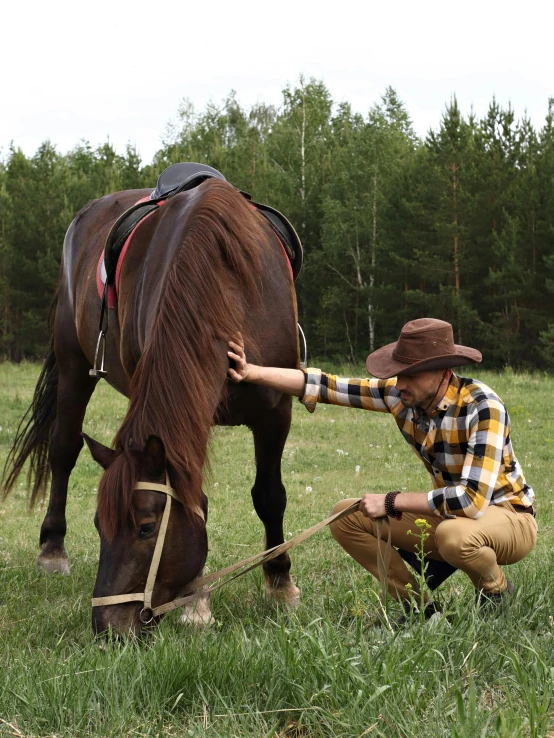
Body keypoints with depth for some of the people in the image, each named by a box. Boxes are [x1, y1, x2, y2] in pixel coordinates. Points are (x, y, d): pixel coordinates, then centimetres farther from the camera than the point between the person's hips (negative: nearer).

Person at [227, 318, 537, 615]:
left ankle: (497, 591, -6)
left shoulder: (482, 407, -28)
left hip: (511, 517, -6)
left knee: (454, 535, -40)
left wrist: (391, 502, -28)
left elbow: (473, 499, -35)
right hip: (449, 515, 6)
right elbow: (324, 386, -11)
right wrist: (252, 373, -23)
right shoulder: (400, 394, -10)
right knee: (346, 515, -5)